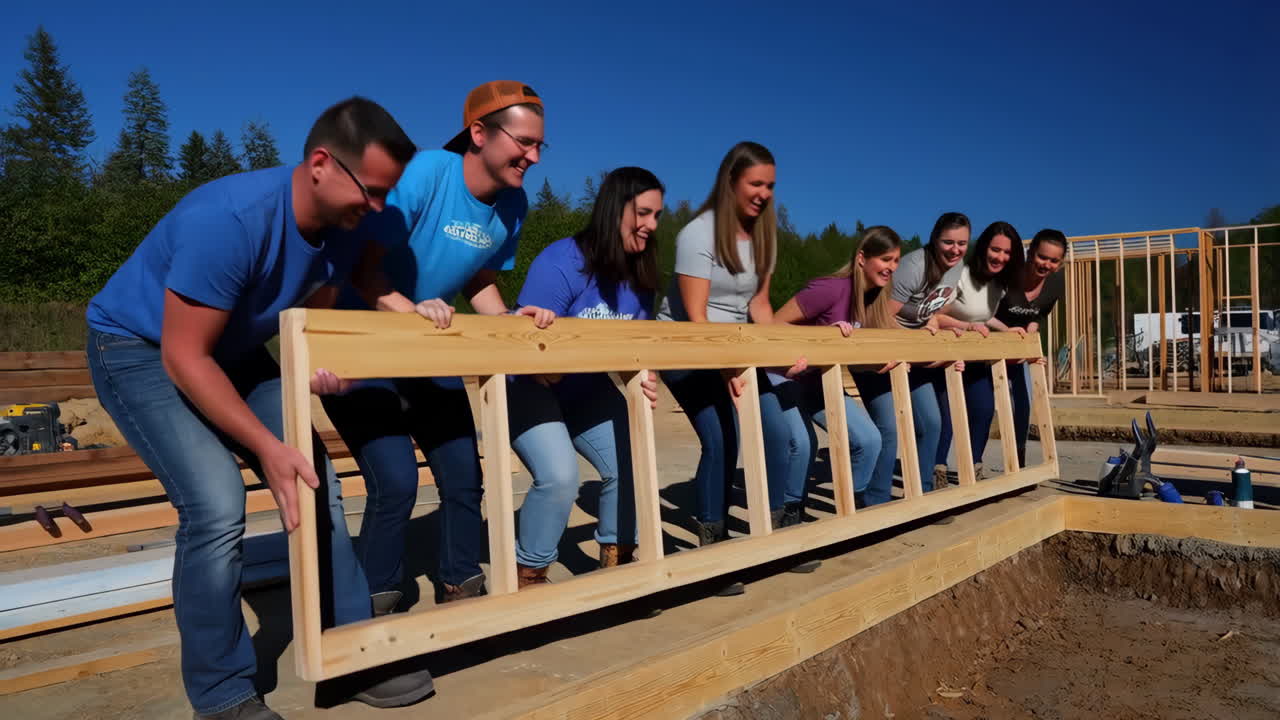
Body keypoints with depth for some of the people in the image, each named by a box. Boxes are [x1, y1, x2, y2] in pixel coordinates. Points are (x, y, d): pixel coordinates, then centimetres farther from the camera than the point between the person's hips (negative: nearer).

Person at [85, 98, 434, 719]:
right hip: (138, 348, -7)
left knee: (315, 486, -2)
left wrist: (321, 360, -18)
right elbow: (183, 357, -30)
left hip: (235, 351, 7)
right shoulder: (228, 219, -35)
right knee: (217, 506, -22)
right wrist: (266, 446, -31)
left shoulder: (342, 227, -12)